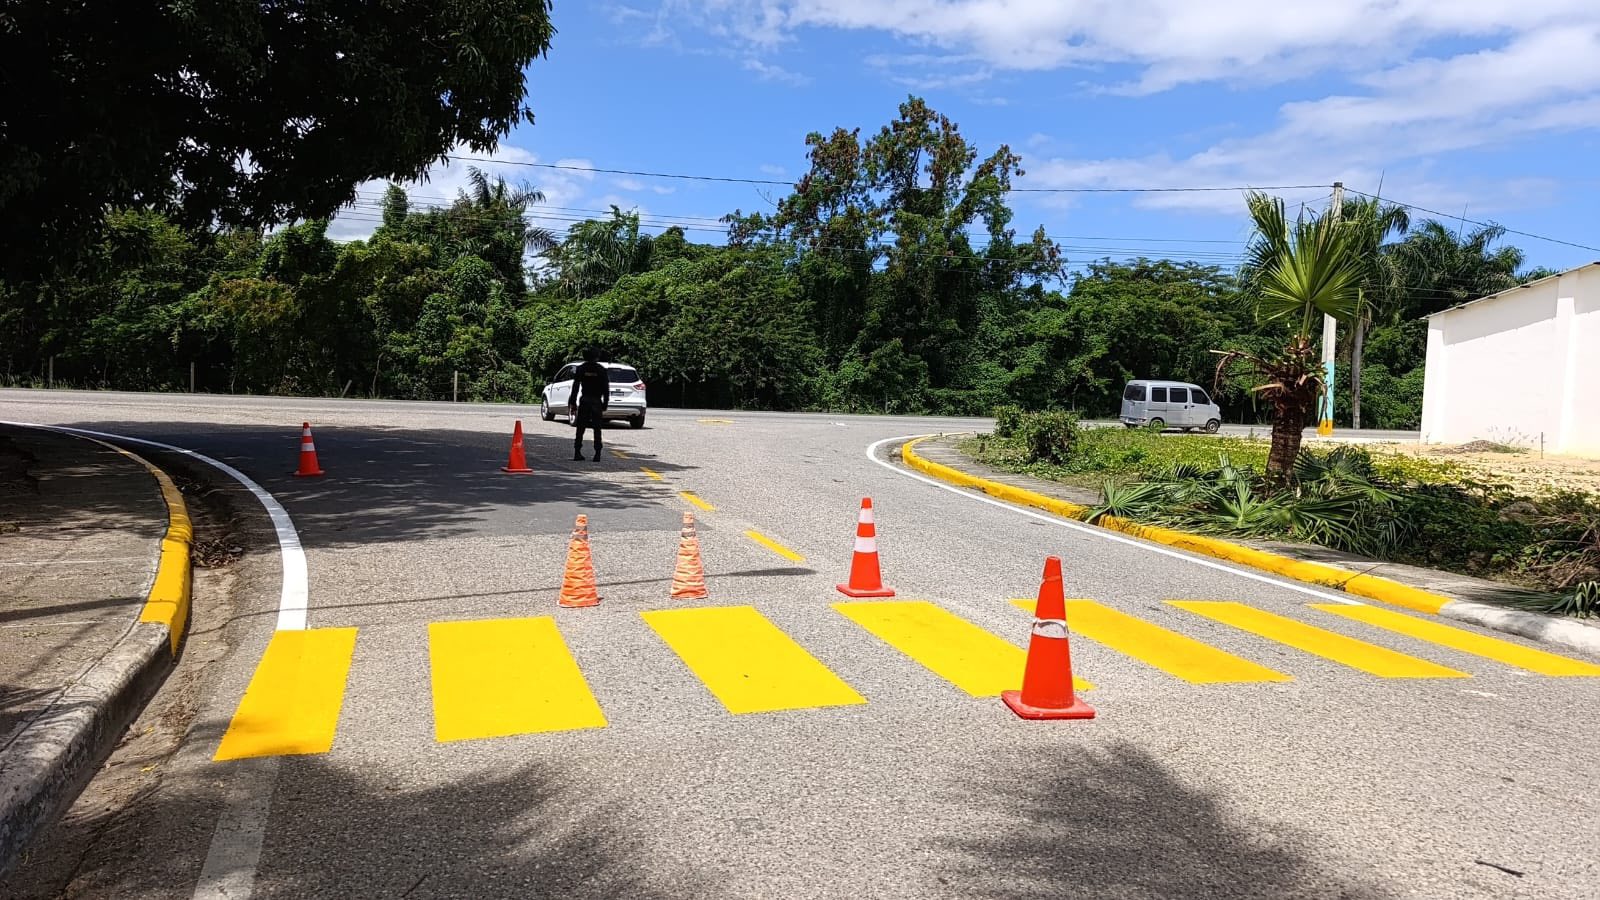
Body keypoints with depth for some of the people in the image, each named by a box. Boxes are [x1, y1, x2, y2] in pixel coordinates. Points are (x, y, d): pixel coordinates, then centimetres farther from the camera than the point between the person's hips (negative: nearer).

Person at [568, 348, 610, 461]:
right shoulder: (602, 370, -1)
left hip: (584, 401, 1)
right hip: (597, 402, -1)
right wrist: (605, 406, 3)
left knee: (580, 428, 7)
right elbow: (606, 390, -2)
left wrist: (573, 403, 3)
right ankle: (597, 454, -3)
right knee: (597, 429, 3)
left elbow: (575, 387, -1)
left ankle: (577, 452, 5)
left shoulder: (581, 369, 0)